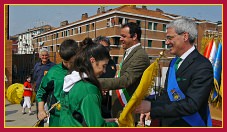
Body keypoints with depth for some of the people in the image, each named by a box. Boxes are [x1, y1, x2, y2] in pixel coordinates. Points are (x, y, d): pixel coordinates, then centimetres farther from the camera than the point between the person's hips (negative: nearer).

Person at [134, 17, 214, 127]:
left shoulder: (202, 66, -20)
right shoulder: (174, 62, 4)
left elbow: (191, 105, -26)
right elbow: (166, 93, 6)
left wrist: (152, 107, -25)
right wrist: (148, 110, -11)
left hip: (188, 124, -6)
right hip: (166, 123, 7)